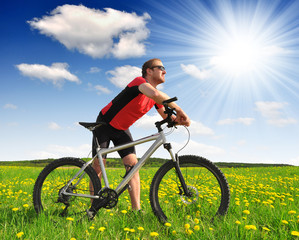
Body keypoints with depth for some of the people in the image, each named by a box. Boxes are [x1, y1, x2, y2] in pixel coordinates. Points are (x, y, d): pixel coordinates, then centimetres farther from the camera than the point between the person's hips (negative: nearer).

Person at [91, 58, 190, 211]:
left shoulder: (157, 98, -1)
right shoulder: (140, 81, -26)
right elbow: (154, 93, -49)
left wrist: (180, 120, -22)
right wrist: (178, 109, -40)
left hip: (122, 130, 7)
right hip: (105, 124, -6)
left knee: (132, 165, -8)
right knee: (98, 166, -6)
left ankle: (136, 210, -6)